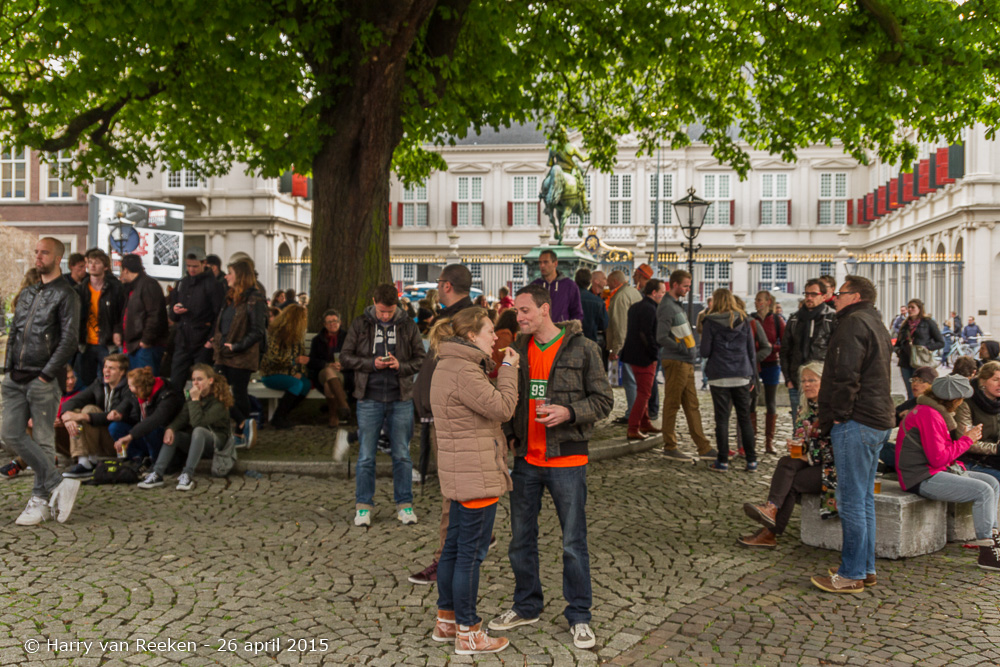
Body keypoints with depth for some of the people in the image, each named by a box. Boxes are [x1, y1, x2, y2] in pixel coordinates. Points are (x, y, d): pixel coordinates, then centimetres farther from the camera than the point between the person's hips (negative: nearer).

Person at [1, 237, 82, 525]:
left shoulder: (65, 295, -6)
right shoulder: (27, 293, 16)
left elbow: (69, 340, -13)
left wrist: (46, 375, -15)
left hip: (43, 380, -7)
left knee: (43, 441, -1)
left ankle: (40, 501, 10)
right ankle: (58, 483, 8)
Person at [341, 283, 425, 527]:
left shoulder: (408, 326, 4)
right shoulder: (360, 324, 2)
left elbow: (421, 359, 6)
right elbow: (345, 357, 2)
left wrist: (401, 366, -13)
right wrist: (371, 363, -13)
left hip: (401, 399, 1)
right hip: (369, 399, -1)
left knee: (402, 455, 8)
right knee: (366, 456, 5)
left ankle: (404, 504, 19)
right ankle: (363, 505, 16)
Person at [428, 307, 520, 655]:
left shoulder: (448, 366, 14)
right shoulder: (463, 372, -20)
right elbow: (502, 408, -21)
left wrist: (499, 368, 5)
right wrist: (508, 369, -9)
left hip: (460, 476, 11)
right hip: (476, 475, -11)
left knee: (454, 548, 17)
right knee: (471, 553, -1)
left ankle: (446, 620, 29)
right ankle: (467, 633, 10)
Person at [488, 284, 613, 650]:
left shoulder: (582, 349, -7)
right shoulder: (518, 350, 7)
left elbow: (603, 400, -5)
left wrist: (568, 412, -20)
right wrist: (508, 433, 2)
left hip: (566, 460, -5)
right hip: (525, 459, 5)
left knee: (573, 542, 4)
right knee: (521, 538, 14)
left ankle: (579, 616, 19)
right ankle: (527, 606, 32)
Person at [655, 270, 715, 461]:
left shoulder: (678, 304, 16)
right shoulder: (667, 307, -14)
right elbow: (661, 338, -22)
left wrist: (690, 353, 12)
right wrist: (683, 349, -19)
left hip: (686, 363, 10)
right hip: (675, 362, -10)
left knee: (692, 406, 11)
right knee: (672, 404, -1)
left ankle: (704, 448, 16)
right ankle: (670, 447, 8)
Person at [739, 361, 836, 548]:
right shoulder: (804, 407, 12)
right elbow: (798, 436, 17)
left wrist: (811, 457, -13)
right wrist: (796, 446, -6)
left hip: (832, 466, -6)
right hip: (811, 460, 7)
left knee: (792, 483, -22)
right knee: (785, 463, -23)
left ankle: (770, 533, -23)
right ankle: (771, 509, -38)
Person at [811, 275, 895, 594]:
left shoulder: (853, 323, -11)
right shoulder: (877, 325, 21)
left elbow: (845, 375, -21)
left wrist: (837, 413, -14)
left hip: (855, 423, -11)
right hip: (878, 421, 11)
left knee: (851, 500, -5)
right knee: (864, 499, 16)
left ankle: (852, 575, 0)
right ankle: (866, 567, 23)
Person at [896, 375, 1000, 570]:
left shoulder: (934, 412, 15)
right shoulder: (929, 415, -18)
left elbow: (944, 448, 15)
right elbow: (938, 458, -22)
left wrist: (963, 435, 0)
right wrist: (966, 440, -12)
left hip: (934, 472, 11)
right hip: (923, 478, -11)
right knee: (983, 491, -21)